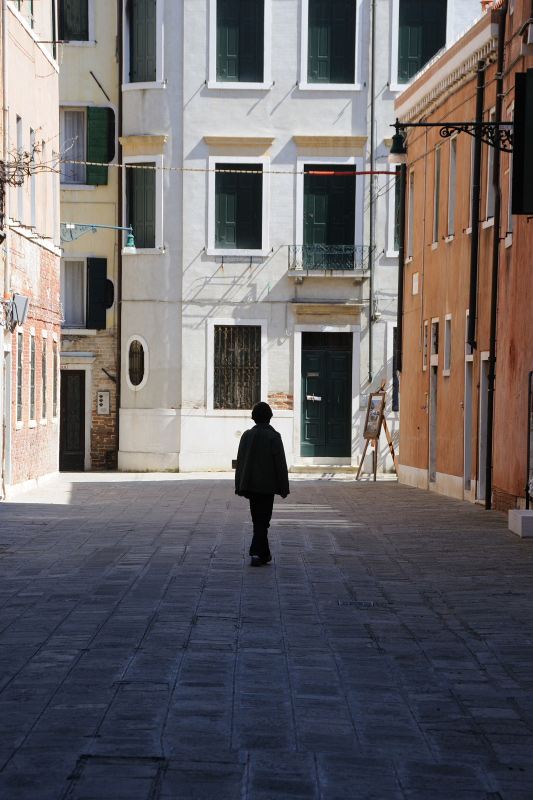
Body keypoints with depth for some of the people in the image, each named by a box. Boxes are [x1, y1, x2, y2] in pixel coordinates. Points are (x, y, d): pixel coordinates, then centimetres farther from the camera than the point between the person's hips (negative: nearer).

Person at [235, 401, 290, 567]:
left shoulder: (247, 435, 4)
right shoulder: (273, 436, -9)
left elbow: (240, 462, 7)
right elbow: (280, 463, -8)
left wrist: (239, 486, 13)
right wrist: (284, 488, -1)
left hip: (250, 485, 4)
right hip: (267, 485, -4)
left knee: (258, 519, 14)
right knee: (263, 520, -1)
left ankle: (264, 554, 21)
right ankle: (256, 553, -14)